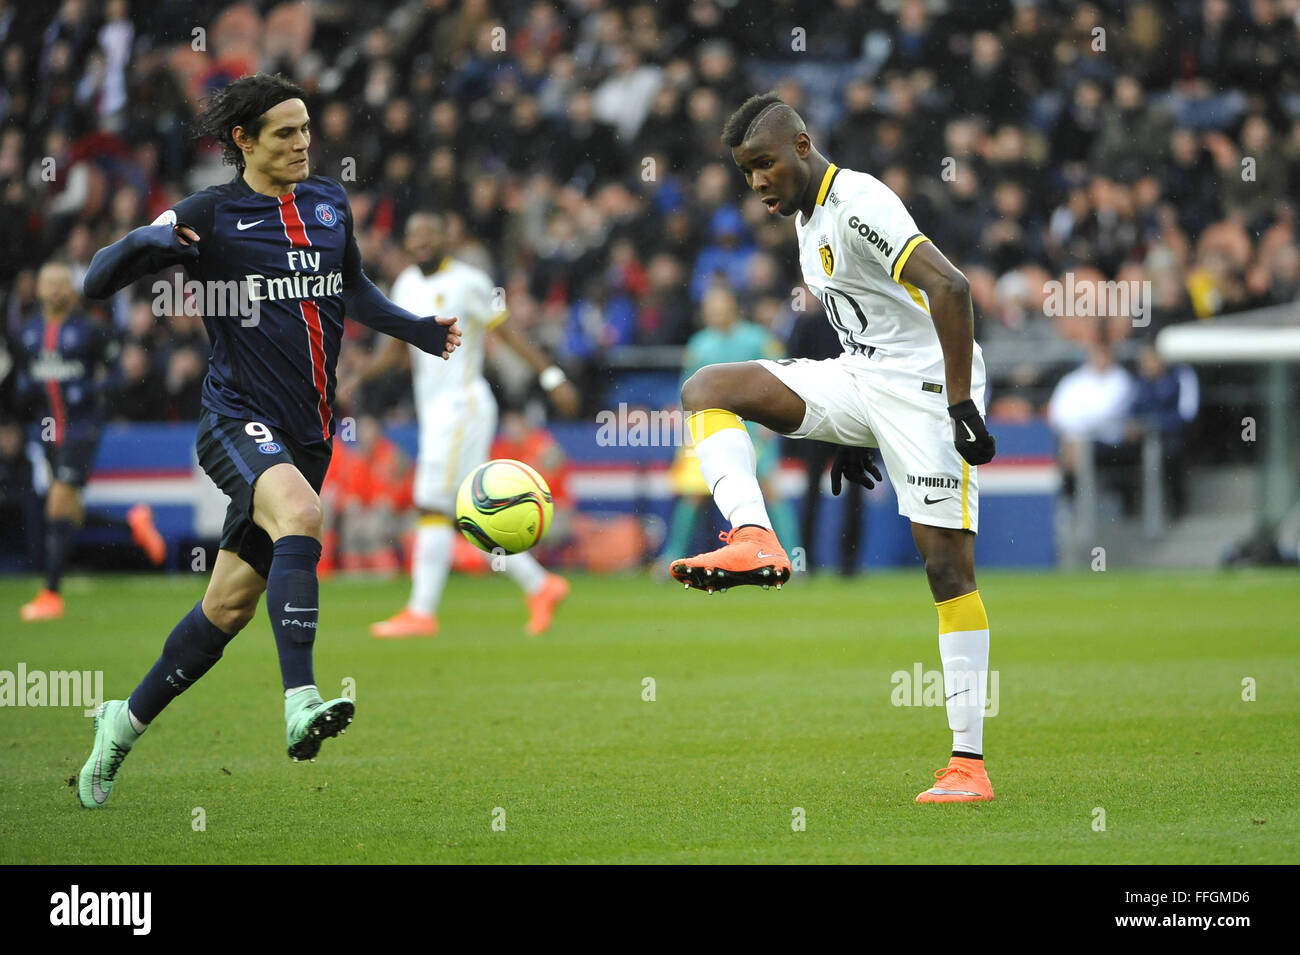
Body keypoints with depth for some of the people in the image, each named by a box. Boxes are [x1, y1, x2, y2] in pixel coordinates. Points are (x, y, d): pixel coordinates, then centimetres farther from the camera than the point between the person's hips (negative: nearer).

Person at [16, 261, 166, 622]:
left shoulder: (89, 330, -6)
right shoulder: (28, 333, 9)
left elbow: (115, 376, -3)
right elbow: (24, 377, 19)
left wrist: (88, 391, -20)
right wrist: (26, 388, -4)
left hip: (82, 427, -6)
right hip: (49, 428, 6)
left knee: (58, 507, -13)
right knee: (73, 516, 9)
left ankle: (51, 594, -9)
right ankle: (134, 522, 35)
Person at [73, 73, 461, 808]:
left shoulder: (330, 202, 11)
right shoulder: (211, 215, -5)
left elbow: (353, 290, 30)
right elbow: (97, 281, -5)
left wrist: (418, 329, 15)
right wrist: (149, 239, -25)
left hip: (309, 431, 6)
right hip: (240, 421, -6)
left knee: (230, 607, 8)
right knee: (299, 513, -37)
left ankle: (127, 721, 27)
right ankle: (301, 704, -44)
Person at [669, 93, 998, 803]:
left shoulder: (859, 204, -16)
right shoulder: (808, 219, 14)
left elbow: (948, 287, -26)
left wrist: (962, 405, -27)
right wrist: (853, 437, 27)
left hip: (923, 385, -9)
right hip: (857, 378, 9)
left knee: (948, 563, -10)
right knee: (705, 389, -5)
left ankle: (969, 764, -10)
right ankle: (755, 542, -24)